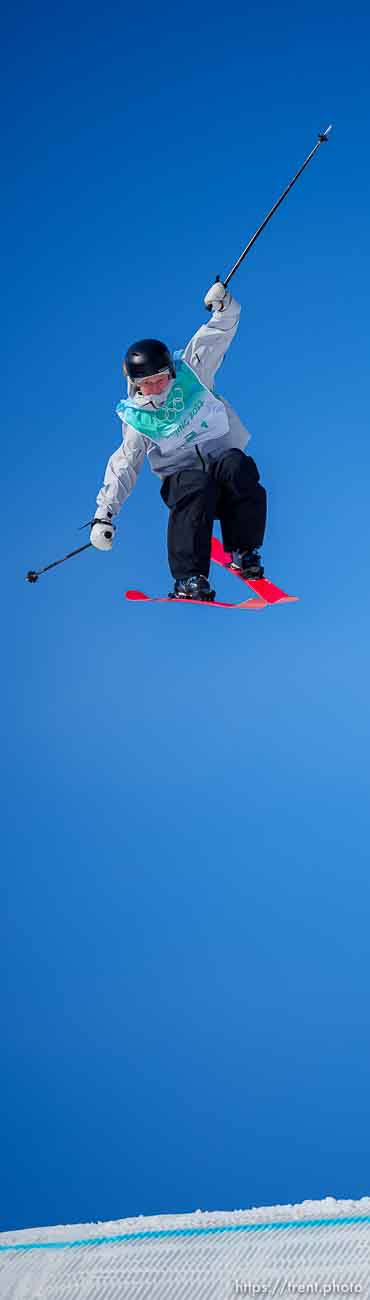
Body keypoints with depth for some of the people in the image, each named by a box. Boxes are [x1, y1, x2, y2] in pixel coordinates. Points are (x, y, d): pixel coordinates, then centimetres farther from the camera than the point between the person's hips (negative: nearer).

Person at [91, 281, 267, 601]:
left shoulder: (190, 374, 6)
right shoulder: (137, 420, 4)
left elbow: (218, 336, 8)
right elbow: (123, 467, 4)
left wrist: (223, 308, -13)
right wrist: (104, 514, -5)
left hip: (224, 457, 1)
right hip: (182, 474, -1)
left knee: (239, 468, -36)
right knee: (197, 490, -38)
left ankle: (244, 552, -21)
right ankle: (191, 580, -42)